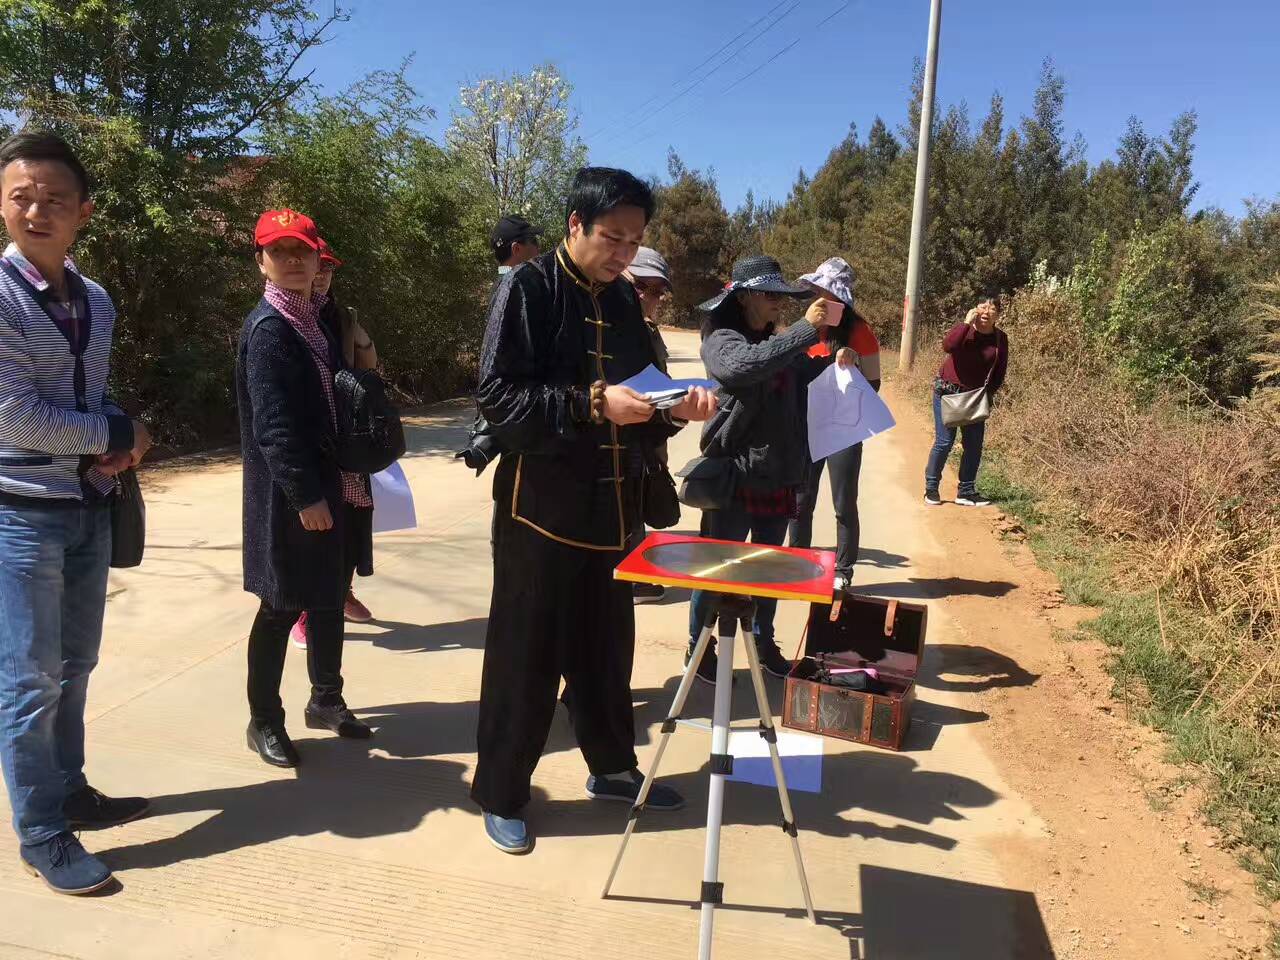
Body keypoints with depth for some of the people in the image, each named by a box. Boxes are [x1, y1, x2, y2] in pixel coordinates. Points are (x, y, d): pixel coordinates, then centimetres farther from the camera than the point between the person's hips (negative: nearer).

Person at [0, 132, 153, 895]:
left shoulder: (96, 301, 8)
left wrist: (117, 450, -6)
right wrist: (118, 435, -9)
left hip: (89, 506, 7)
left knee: (75, 666, 17)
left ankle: (71, 792, 34)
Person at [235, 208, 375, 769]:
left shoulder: (315, 319, 13)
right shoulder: (267, 327, -14)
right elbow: (273, 424, -20)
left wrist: (337, 487, 12)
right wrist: (305, 496, -22)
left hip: (331, 486, 8)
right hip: (291, 495, -8)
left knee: (329, 597, 17)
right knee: (283, 607, 2)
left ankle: (325, 699, 33)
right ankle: (263, 721, 18)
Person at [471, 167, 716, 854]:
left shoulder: (623, 301, 12)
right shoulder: (528, 289, -9)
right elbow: (497, 397, -17)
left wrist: (674, 409, -4)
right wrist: (592, 404, -24)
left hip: (611, 506, 6)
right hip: (540, 507, -6)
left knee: (606, 648, 16)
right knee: (525, 655, 4)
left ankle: (612, 767, 35)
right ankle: (500, 795, 20)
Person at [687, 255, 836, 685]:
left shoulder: (781, 343, 11)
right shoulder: (721, 340, -10)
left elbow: (808, 384, 19)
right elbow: (746, 366, -31)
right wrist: (806, 329, -32)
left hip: (779, 476, 7)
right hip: (734, 476, -6)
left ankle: (764, 643, 34)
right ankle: (699, 649, 20)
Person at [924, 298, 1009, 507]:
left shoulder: (1000, 339, 1)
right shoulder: (964, 329, -10)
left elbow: (1000, 372, 6)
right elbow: (948, 345, -32)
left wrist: (989, 393, -5)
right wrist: (967, 323, -28)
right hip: (948, 391, -4)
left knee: (974, 445, 4)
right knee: (944, 442, -5)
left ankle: (966, 492, 15)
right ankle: (931, 488, 8)